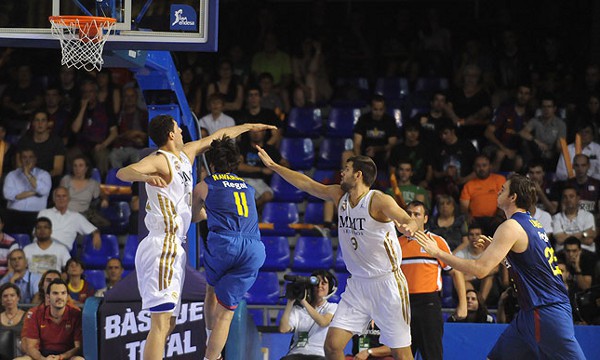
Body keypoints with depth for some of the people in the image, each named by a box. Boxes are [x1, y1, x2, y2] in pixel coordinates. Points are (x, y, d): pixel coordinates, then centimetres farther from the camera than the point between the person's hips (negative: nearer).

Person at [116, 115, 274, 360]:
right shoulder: (159, 160, -12)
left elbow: (216, 137, 31)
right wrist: (145, 176, -52)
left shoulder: (186, 154, 15)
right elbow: (123, 173, -30)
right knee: (161, 323, -16)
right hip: (163, 247, -10)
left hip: (172, 249, 10)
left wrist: (248, 127, 44)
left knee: (167, 324, 11)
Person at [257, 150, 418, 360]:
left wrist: (409, 227, -53)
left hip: (386, 282, -7)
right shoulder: (339, 195, 6)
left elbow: (408, 220, -30)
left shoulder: (378, 201, -15)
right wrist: (273, 166, 19)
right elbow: (305, 184, 17)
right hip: (357, 283, 7)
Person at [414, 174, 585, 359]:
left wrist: (437, 252, -13)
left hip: (546, 313, -10)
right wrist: (495, 247, 21)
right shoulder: (532, 224, 15)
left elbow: (480, 269, -20)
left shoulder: (511, 227, -14)